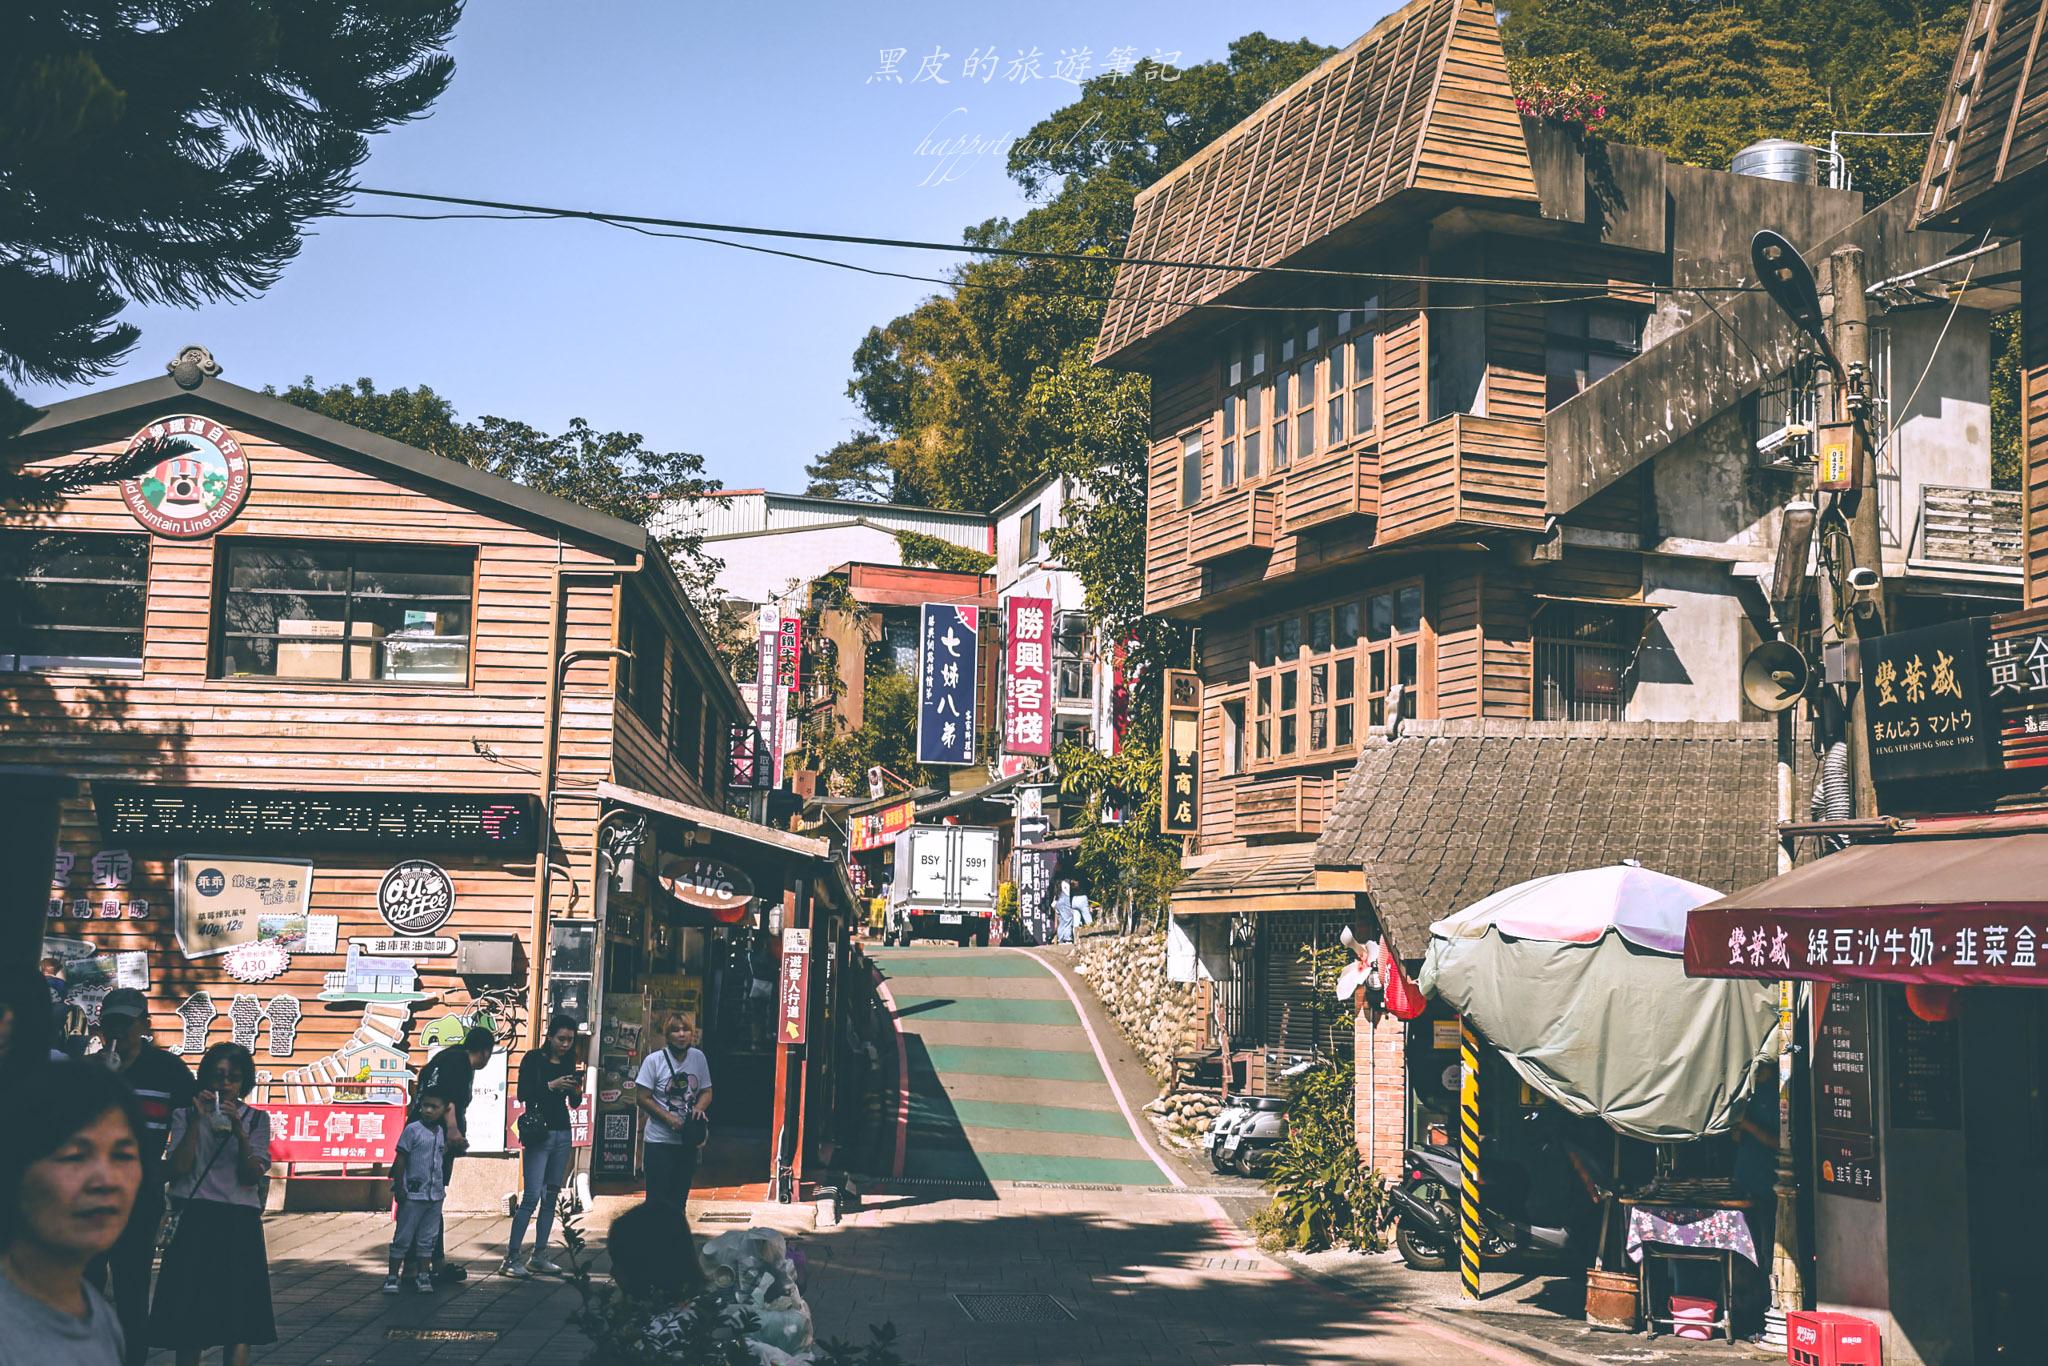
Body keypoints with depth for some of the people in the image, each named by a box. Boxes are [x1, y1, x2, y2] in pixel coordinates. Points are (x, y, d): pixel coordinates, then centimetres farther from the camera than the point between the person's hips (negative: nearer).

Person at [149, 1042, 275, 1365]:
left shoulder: (257, 1119, 8)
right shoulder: (186, 1114, 8)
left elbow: (253, 1176, -3)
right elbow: (179, 1168, -4)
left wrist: (239, 1130, -15)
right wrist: (196, 1120, -11)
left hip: (239, 1223, 0)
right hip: (194, 1220, 0)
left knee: (239, 1314, -5)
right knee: (189, 1313, 1)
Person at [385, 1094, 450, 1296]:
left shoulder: (441, 1132, 9)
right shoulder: (412, 1129, -8)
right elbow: (400, 1159, -7)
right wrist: (399, 1188, -11)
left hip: (435, 1195, 5)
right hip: (413, 1194, -5)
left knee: (428, 1238, 10)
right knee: (403, 1237, 0)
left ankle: (422, 1275, 18)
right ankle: (392, 1276, 7)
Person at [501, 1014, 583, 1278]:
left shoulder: (568, 1063, 11)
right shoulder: (533, 1058, -3)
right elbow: (523, 1095, -10)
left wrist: (577, 1090, -7)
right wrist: (551, 1085, -20)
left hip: (562, 1134, 6)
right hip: (538, 1133, -6)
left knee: (551, 1197, 6)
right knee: (531, 1197, -12)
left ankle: (539, 1256, 11)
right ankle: (511, 1259, -11)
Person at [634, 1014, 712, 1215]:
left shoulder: (698, 1057, 2)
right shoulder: (654, 1060, -10)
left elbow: (706, 1091, 9)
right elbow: (642, 1097, -9)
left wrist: (699, 1107, -12)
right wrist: (668, 1118, -18)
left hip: (689, 1141, 4)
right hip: (660, 1140, -4)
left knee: (680, 1198, 13)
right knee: (658, 1199, -2)